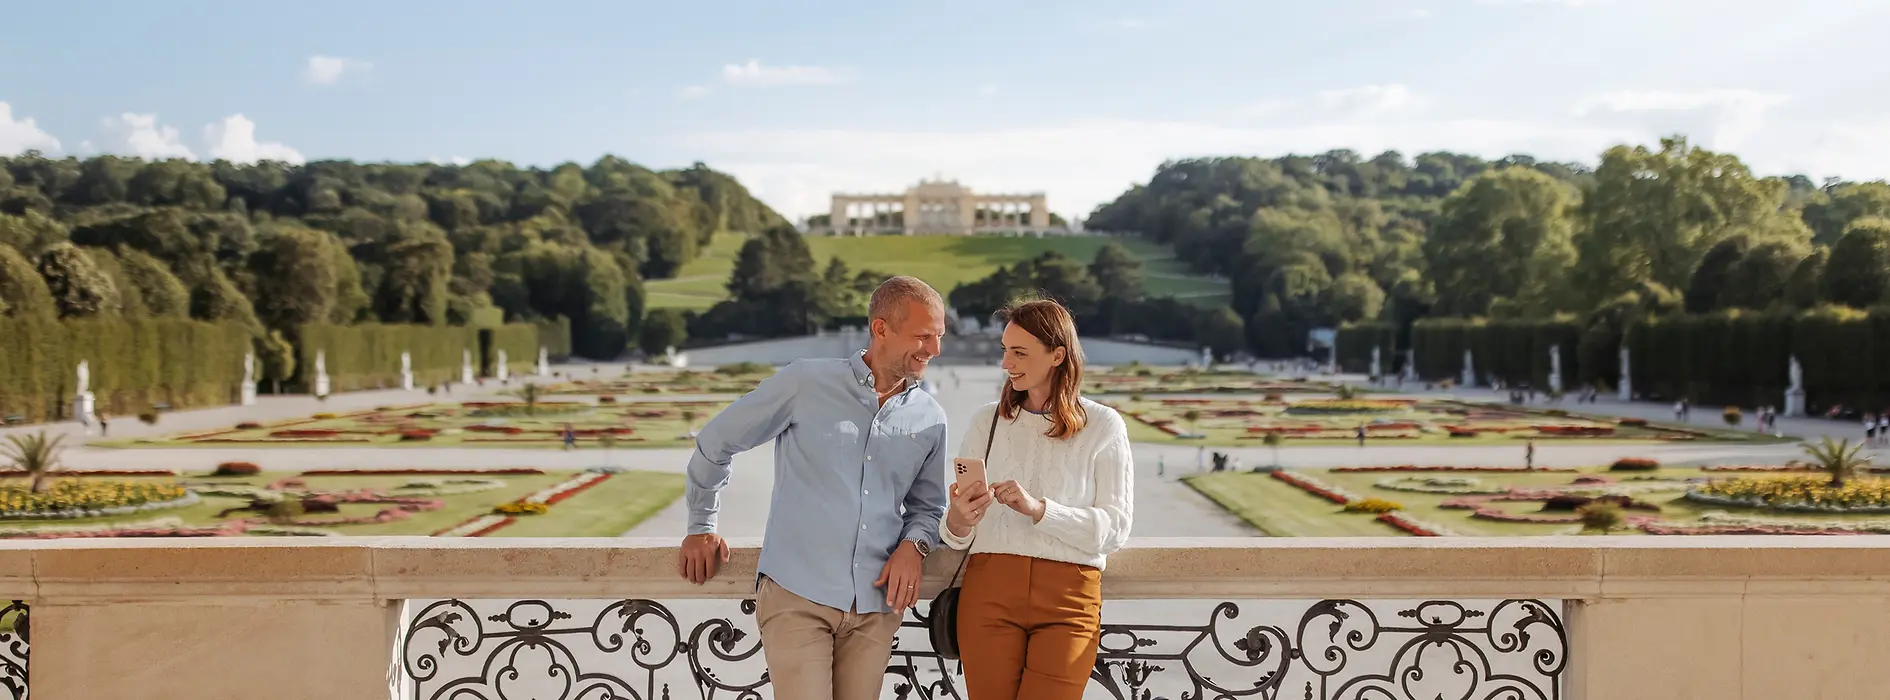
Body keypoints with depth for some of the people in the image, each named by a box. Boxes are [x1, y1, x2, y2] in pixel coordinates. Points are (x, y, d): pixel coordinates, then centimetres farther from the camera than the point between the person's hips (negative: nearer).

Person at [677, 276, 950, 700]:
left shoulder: (930, 420, 9)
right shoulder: (805, 383, -4)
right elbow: (715, 444, 7)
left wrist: (914, 545, -1)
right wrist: (701, 527, 12)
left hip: (875, 606, 4)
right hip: (797, 595, -4)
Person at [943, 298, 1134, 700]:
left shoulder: (1103, 426, 3)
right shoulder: (987, 422, 10)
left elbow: (1114, 528, -4)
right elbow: (956, 538, 9)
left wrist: (1038, 509, -18)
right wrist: (958, 523, -15)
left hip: (1069, 597, -2)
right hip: (989, 589, 2)